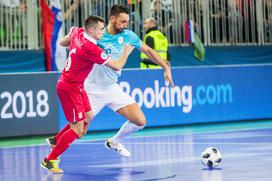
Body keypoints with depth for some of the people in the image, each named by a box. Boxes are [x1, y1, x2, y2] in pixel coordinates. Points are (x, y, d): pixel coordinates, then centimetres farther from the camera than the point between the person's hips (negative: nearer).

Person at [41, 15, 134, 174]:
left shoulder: (77, 32, -3)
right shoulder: (92, 49, -26)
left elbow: (62, 42, 18)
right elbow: (117, 66, -17)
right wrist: (126, 52, 0)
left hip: (77, 86, 10)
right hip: (69, 88, -10)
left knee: (88, 116, 20)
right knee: (78, 130, -8)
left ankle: (56, 140, 31)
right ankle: (49, 160, 0)